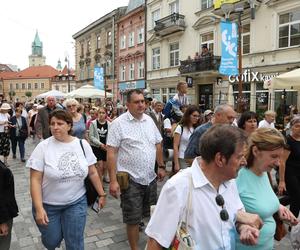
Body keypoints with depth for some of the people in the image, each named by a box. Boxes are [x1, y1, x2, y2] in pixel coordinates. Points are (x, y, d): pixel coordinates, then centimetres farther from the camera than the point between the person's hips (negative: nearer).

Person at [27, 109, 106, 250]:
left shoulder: (82, 144, -5)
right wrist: (38, 208, -18)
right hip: (48, 205, -1)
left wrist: (101, 194, 5)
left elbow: (92, 172, 2)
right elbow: (35, 180, -13)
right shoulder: (43, 147, -12)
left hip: (76, 202, 2)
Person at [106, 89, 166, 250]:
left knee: (152, 213, 21)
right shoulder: (119, 123, -12)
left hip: (150, 177, 6)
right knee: (133, 218, 6)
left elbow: (157, 145, 15)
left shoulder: (149, 120, 6)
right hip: (130, 179, -6)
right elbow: (111, 153, -14)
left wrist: (161, 166, 13)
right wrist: (113, 180, -18)